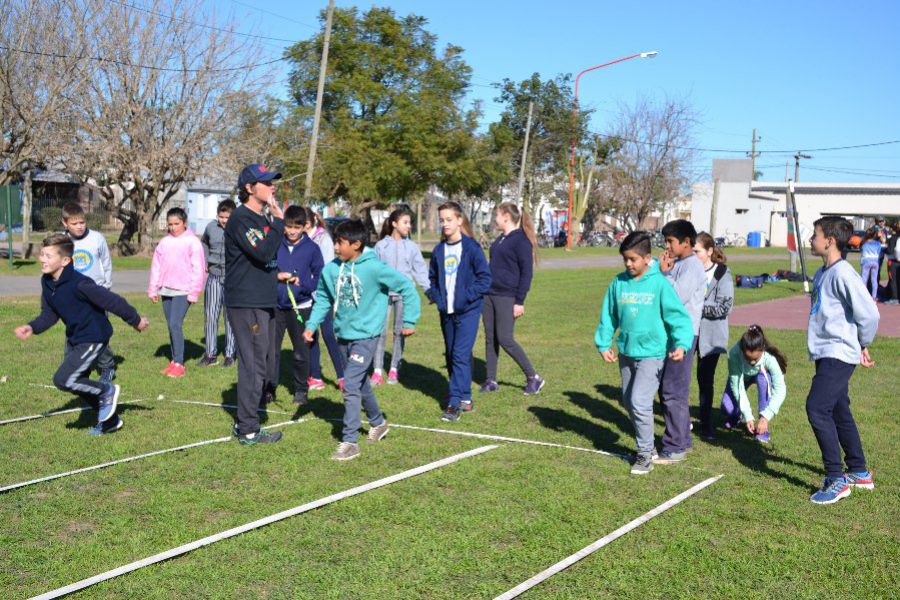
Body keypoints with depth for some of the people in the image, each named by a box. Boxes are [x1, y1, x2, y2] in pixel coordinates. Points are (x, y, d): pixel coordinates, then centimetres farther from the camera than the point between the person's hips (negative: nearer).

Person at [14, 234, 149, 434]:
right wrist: (32, 328, -13)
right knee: (79, 383, 18)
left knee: (62, 380, -16)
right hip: (74, 338, 9)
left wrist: (135, 320, -14)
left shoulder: (79, 284, -28)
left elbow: (111, 301, -22)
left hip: (93, 338, -9)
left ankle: (107, 391, 5)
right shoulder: (47, 282, -1)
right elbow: (49, 314, 6)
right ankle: (110, 420, 35)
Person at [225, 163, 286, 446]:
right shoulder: (241, 218, -13)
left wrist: (278, 275, 12)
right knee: (253, 365, -6)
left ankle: (245, 422, 24)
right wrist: (278, 220, -18)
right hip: (246, 304, -10)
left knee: (260, 364, 15)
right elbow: (264, 253, -24)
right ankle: (248, 430, 1)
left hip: (263, 303, 10)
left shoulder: (262, 218, 17)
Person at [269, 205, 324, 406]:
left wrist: (303, 284, -15)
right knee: (271, 349, 4)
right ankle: (269, 387, 16)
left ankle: (301, 390, 23)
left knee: (301, 352, 9)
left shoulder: (312, 248, -3)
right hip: (275, 305, 1)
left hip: (301, 307, -1)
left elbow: (319, 277, 0)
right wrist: (276, 276, -15)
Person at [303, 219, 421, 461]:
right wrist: (311, 325, -1)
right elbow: (323, 299, 10)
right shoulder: (331, 269, -3)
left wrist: (410, 321, -7)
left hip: (366, 335, -6)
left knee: (351, 385, -14)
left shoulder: (375, 268, -17)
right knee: (360, 384, 20)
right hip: (343, 335, 6)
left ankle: (349, 441, -8)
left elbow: (406, 286, -10)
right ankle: (378, 422, 43)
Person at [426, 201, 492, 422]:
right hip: (446, 312, 6)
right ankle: (465, 398, 24)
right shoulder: (438, 250, 9)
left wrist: (467, 296, -15)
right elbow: (431, 277, 20)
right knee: (451, 356, 11)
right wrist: (433, 295, 4)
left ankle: (455, 403, -12)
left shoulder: (471, 247, -8)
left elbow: (485, 278, -8)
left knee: (460, 355, -13)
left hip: (467, 311, -6)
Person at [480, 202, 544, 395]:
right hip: (489, 295, 8)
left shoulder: (521, 240, -10)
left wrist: (520, 302, -16)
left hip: (506, 297, -8)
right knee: (490, 338, 8)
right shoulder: (500, 239, 15)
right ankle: (491, 381, 15)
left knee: (505, 339, -9)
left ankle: (533, 377, 3)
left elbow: (527, 272, -13)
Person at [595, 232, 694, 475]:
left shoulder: (659, 283, -11)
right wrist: (603, 343, 6)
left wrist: (681, 344, -23)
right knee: (628, 401, 15)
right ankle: (646, 444, 33)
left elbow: (677, 315, -12)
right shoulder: (619, 283, 2)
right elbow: (608, 316, 11)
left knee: (640, 402, -14)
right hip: (626, 352, 6)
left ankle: (645, 454, 1)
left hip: (651, 353, -6)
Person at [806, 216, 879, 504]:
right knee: (839, 412, 16)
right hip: (825, 353, 10)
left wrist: (862, 345, -5)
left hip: (839, 354, -10)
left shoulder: (843, 273, -17)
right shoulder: (821, 273, 12)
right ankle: (860, 472, 29)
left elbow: (868, 313, -20)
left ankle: (837, 478, -8)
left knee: (817, 409, -16)